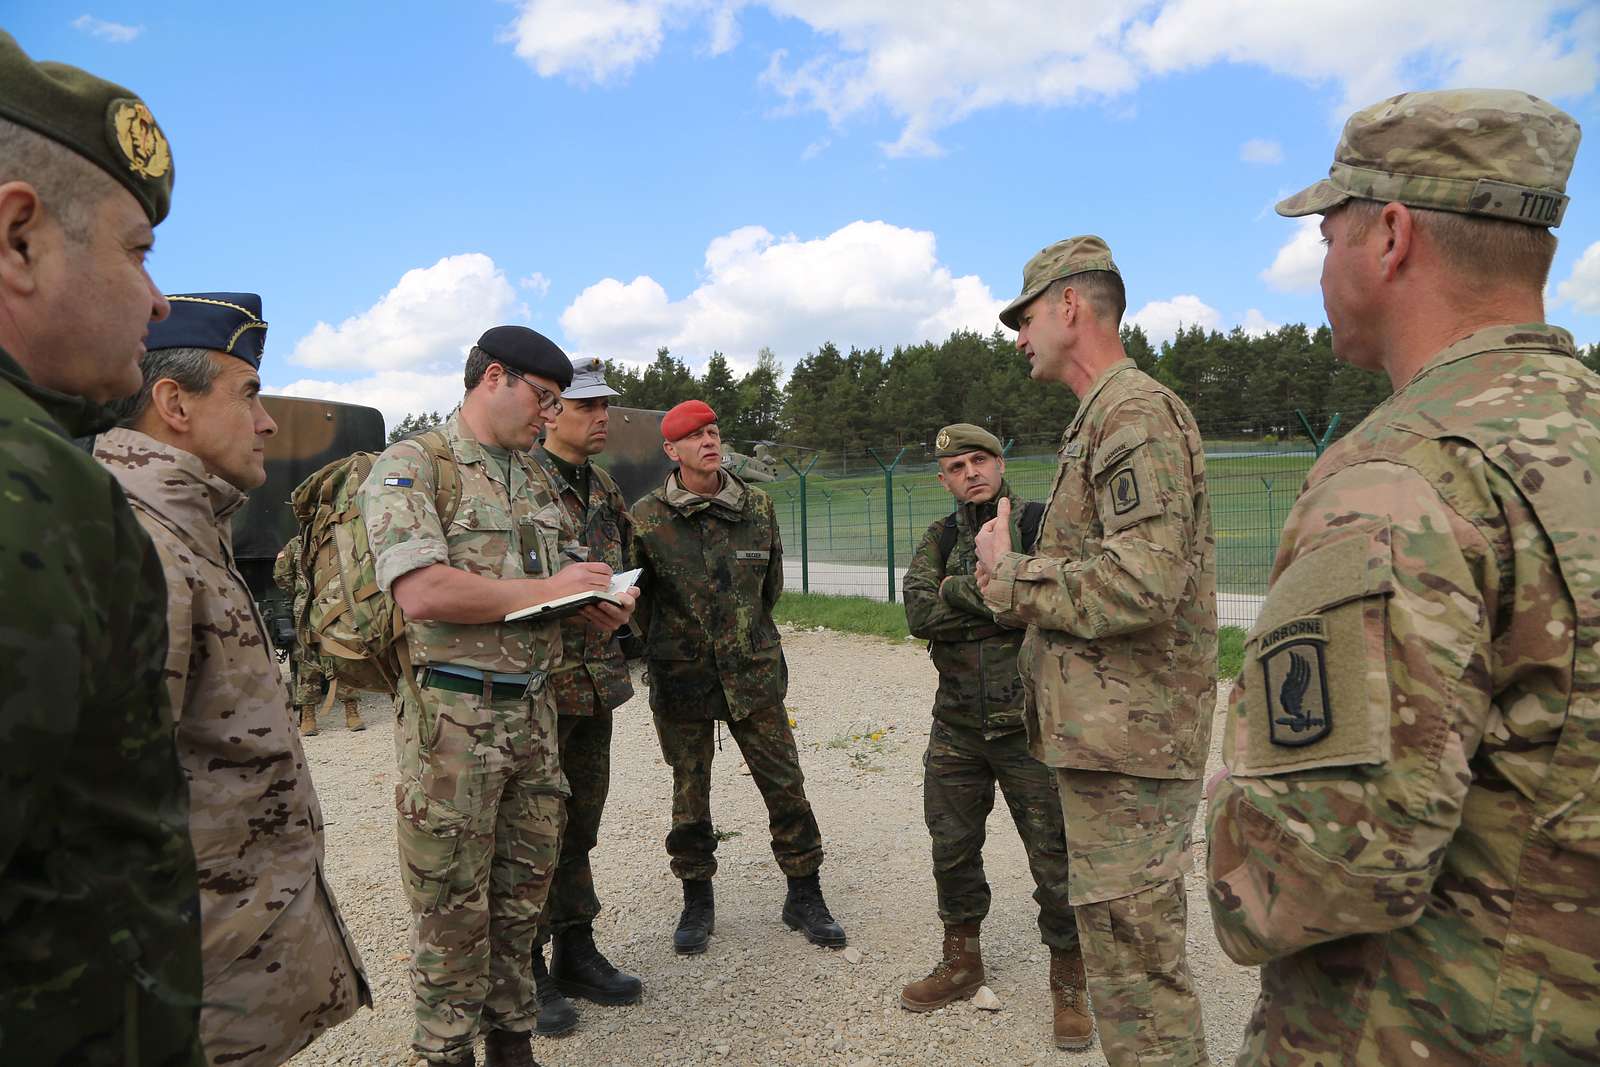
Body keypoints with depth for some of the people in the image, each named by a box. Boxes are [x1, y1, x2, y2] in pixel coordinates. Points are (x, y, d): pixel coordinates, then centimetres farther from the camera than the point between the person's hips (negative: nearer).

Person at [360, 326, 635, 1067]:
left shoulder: (535, 478, 14)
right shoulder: (410, 465, -9)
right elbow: (423, 592, -22)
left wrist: (592, 606, 0)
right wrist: (545, 589, -15)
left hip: (533, 708, 7)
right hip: (453, 716, -7)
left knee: (522, 892, 16)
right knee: (453, 904, 5)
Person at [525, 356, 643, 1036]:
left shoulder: (604, 487, 14)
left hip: (596, 680, 7)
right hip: (539, 680, -7)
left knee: (580, 822, 17)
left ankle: (576, 953, 31)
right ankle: (528, 971, 20)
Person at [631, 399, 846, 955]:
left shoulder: (758, 507, 3)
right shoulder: (647, 517, -6)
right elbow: (633, 595, 5)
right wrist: (667, 648, 10)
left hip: (753, 671, 2)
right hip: (681, 679, -1)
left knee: (785, 784, 5)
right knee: (690, 793, 11)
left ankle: (804, 896, 21)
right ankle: (697, 900, 29)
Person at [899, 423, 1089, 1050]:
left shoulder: (1041, 524, -6)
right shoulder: (940, 539, 7)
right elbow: (918, 615, -9)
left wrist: (959, 590, -18)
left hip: (1031, 726, -5)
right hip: (957, 727, 5)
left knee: (1055, 858, 4)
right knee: (952, 848, 17)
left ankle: (1068, 984, 26)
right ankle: (961, 962, 38)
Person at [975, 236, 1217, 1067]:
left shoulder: (1136, 412, -15)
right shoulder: (1101, 418, 18)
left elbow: (1142, 581, -27)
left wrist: (1007, 577, -14)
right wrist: (1017, 569, 5)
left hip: (1127, 739, -11)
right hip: (1114, 730, 11)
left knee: (1134, 964, 0)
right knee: (1131, 953, 22)